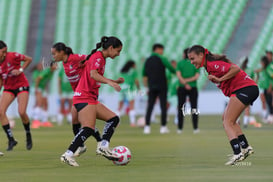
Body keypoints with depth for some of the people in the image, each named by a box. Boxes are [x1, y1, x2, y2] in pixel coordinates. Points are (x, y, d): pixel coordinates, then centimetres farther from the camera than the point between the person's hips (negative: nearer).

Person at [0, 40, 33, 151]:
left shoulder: (13, 56, -18)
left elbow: (29, 59, -5)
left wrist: (20, 70, -16)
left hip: (22, 86, -4)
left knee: (22, 112, -20)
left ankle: (28, 135, 9)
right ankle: (11, 140, -7)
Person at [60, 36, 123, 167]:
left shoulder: (101, 58, 20)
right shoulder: (97, 56, -10)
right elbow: (93, 74, -27)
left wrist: (115, 81, 21)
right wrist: (110, 82, -38)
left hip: (91, 99, 10)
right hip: (84, 98, -10)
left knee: (114, 119, 7)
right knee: (88, 129, -21)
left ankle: (103, 147, -1)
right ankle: (68, 155, -23)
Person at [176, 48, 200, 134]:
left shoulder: (180, 63, 0)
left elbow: (178, 75, -11)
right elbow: (196, 76, -9)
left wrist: (185, 84, -14)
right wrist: (187, 81, -9)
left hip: (182, 88, 0)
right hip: (193, 88, 0)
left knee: (181, 108, 5)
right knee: (194, 108, 5)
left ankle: (180, 128, 2)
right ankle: (195, 128, 1)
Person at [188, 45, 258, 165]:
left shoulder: (213, 64, -15)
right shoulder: (209, 66, 15)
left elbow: (236, 69, -24)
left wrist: (220, 79, -24)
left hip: (244, 89, -11)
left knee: (228, 122, -12)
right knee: (226, 118, 17)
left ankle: (237, 154, -21)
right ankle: (245, 147, 14)